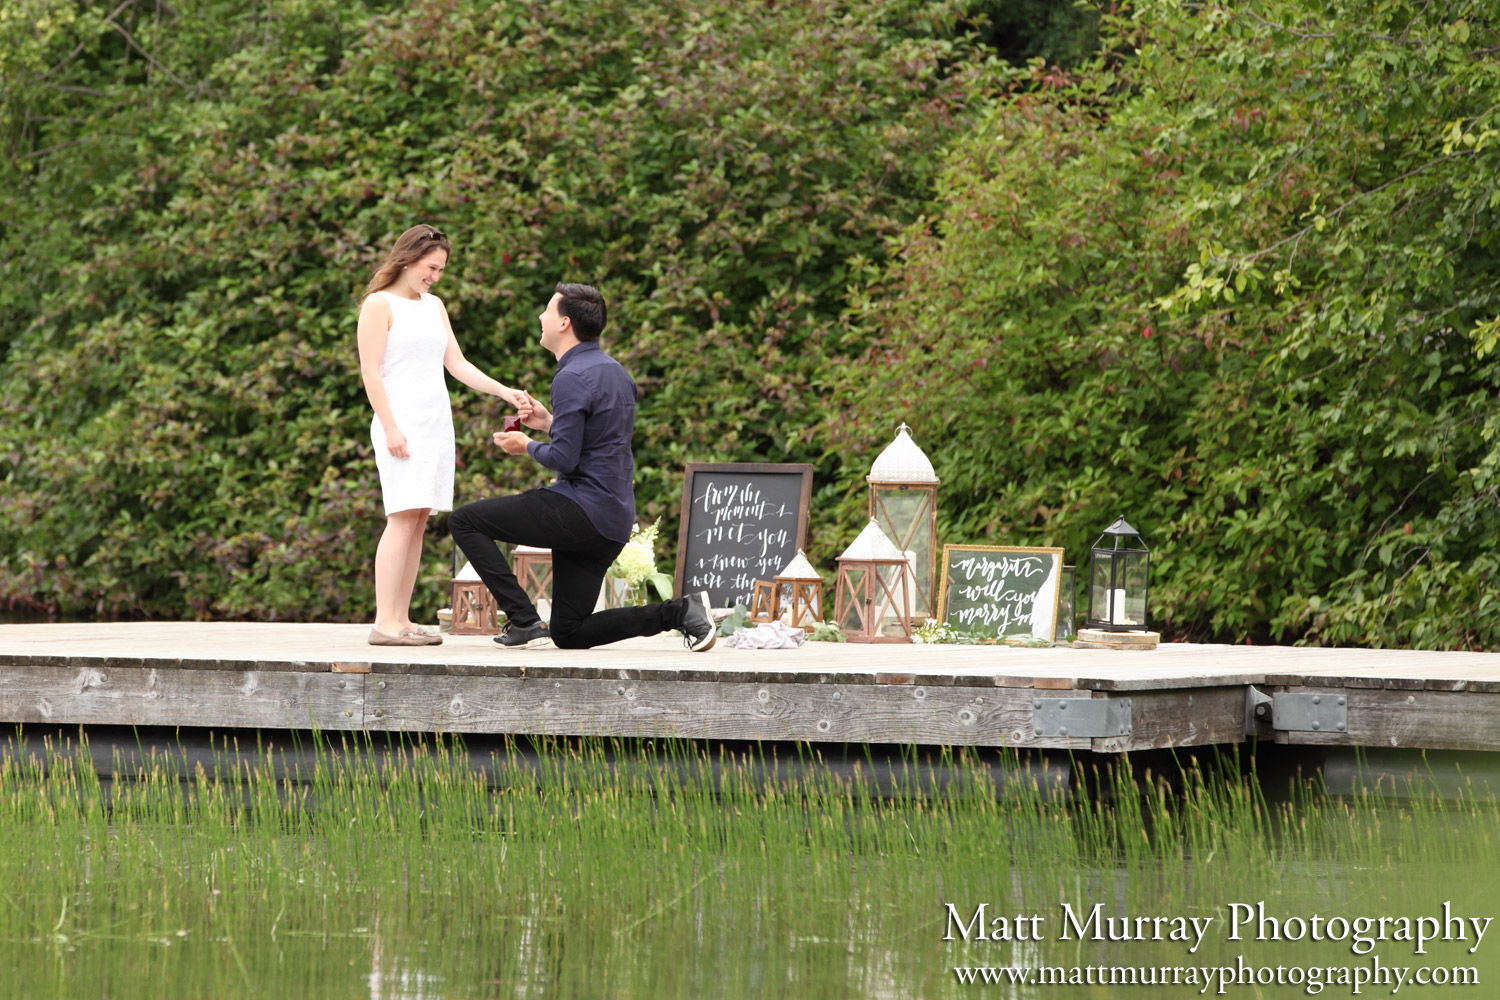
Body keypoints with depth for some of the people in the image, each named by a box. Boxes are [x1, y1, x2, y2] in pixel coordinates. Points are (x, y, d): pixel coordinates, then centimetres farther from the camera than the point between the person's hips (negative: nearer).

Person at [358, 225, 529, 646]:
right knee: (403, 517, -15)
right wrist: (390, 428, -16)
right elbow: (370, 371, -8)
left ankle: (401, 620, 1)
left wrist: (504, 392, 6)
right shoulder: (380, 304, -3)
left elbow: (457, 364, 18)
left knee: (419, 520, 2)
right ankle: (385, 622, -18)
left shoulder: (434, 306, 19)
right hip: (401, 423, -7)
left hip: (437, 423, 7)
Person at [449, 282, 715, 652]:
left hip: (580, 508, -9)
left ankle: (523, 620, -7)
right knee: (568, 634, 13)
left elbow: (564, 459, -19)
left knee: (465, 521, 0)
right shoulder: (614, 371, 16)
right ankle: (681, 611, 1)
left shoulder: (572, 378, -15)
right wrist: (550, 423, 20)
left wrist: (528, 447, 0)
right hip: (615, 522, 9)